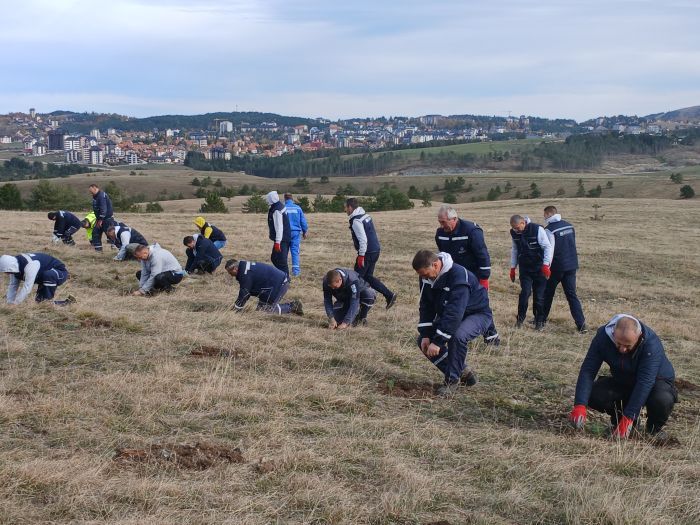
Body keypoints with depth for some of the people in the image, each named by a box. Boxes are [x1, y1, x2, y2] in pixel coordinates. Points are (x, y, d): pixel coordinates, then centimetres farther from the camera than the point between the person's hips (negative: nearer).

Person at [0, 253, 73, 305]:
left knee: (47, 275, -42)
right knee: (39, 300, 5)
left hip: (60, 273, -10)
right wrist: (9, 302, -3)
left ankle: (48, 300, -25)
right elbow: (13, 285, 1)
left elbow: (27, 287, -38)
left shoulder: (30, 265, -38)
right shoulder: (14, 265, -8)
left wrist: (15, 303, -33)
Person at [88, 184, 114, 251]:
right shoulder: (95, 196, 12)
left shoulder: (101, 196, -21)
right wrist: (97, 219, 16)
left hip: (107, 218, -10)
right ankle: (98, 248, 14)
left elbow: (103, 209, -26)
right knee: (95, 232, 9)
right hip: (100, 218, 10)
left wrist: (100, 220, -23)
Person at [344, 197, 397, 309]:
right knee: (368, 276, 17)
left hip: (368, 253, -9)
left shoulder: (356, 221, -17)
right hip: (375, 250, 9)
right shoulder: (365, 216, 13)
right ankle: (389, 295, 12)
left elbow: (363, 240, -25)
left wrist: (361, 255, -20)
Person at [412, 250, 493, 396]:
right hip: (447, 314, 8)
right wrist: (426, 335, -15)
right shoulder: (426, 277, -11)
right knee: (423, 341, -6)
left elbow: (454, 313, -40)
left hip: (478, 314, -8)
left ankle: (453, 379, -16)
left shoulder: (459, 276, -36)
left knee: (457, 337, -37)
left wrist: (438, 342, -41)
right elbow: (425, 306, -4)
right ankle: (462, 372, 5)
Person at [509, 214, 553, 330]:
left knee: (539, 295, 0)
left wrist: (546, 265, -21)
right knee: (525, 292, -10)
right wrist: (512, 268, 13)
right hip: (524, 268, 3)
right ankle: (520, 318, 5)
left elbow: (548, 247, -13)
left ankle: (540, 321, 13)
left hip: (539, 268, -3)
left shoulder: (537, 229, -16)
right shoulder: (514, 233, 0)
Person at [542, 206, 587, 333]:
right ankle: (581, 324, -7)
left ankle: (542, 319, 24)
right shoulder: (569, 226, 9)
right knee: (572, 295, 4)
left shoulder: (549, 229, -13)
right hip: (572, 265, 6)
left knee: (548, 293, 13)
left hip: (557, 267, -6)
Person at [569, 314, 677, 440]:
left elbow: (645, 382, -38)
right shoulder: (603, 336, -24)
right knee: (593, 394, -23)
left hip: (656, 381, -3)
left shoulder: (651, 343, -35)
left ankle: (654, 429, -3)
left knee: (663, 400, -37)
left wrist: (627, 418, -42)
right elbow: (588, 370, -25)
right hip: (622, 382, 3)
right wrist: (580, 405, -37)